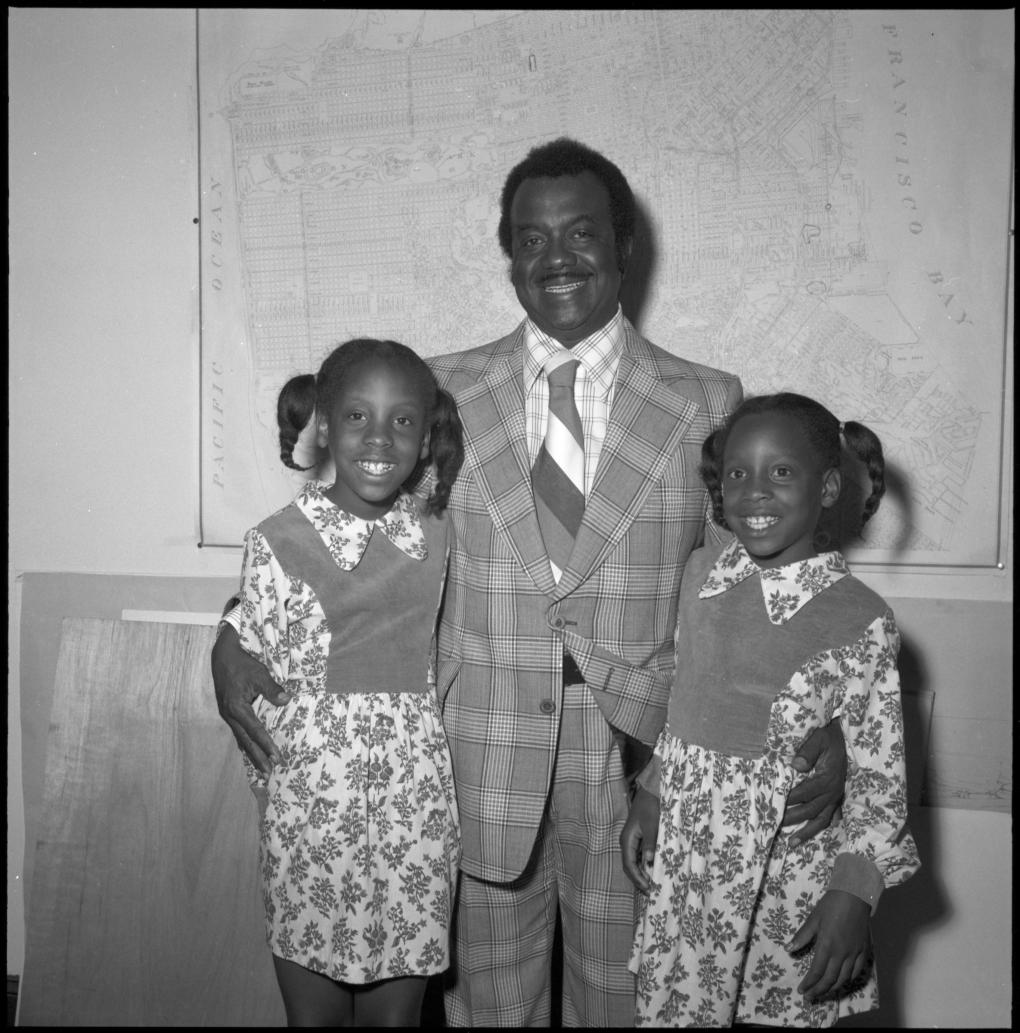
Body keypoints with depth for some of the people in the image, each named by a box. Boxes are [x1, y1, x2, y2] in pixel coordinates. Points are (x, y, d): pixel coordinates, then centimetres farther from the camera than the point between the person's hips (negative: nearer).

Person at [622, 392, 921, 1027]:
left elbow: (881, 775, -9)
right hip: (685, 855, 4)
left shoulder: (863, 623, -12)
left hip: (791, 871, -3)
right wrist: (650, 797, 11)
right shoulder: (700, 574, 1)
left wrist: (853, 895, -14)